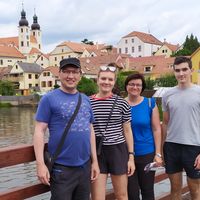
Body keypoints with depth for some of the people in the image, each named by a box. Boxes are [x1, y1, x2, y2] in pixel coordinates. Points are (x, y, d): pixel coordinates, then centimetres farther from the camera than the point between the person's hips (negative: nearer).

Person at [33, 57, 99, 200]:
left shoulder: (85, 99, 10)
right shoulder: (49, 98, -6)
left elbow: (90, 130, 13)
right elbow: (40, 131, -9)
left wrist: (94, 160, 10)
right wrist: (40, 164, -15)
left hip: (85, 165, 5)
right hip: (62, 167, -5)